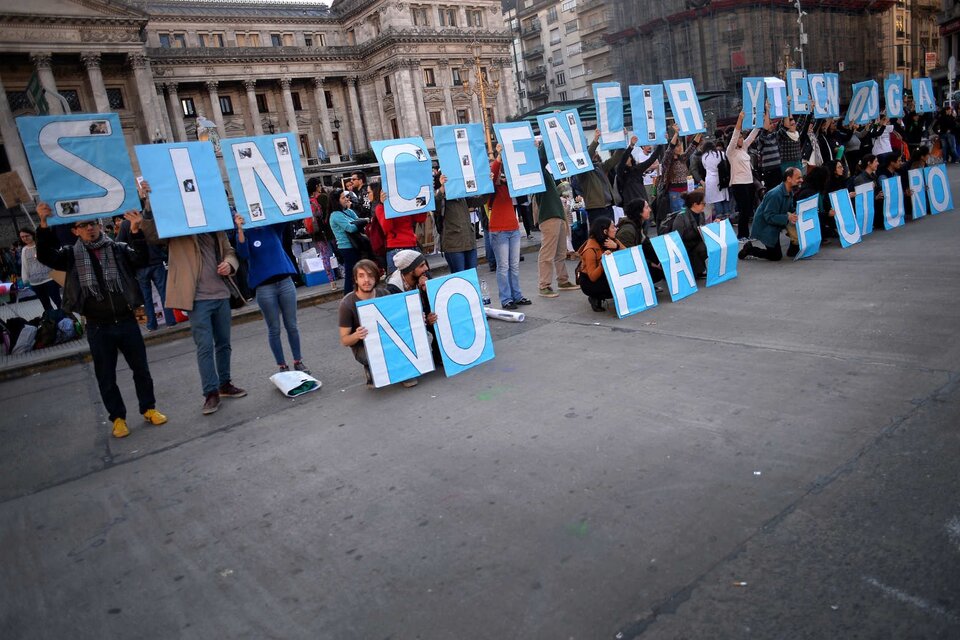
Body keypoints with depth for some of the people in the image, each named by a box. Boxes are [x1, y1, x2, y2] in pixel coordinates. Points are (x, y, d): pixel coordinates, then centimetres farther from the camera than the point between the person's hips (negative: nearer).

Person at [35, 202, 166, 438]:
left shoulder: (118, 249, 3)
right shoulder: (73, 255, 4)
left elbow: (141, 259, -14)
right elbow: (45, 256, -10)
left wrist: (136, 231, -28)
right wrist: (43, 224, -22)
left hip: (127, 322, 0)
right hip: (98, 328, 0)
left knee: (141, 369, 10)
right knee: (106, 376, 9)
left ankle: (148, 408, 26)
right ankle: (117, 417, 23)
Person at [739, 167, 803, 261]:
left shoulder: (790, 192, 1)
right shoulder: (775, 194, -27)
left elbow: (790, 209, 11)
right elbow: (769, 216, -28)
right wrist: (787, 217, -34)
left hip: (773, 228, 9)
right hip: (764, 227, -9)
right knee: (776, 256, -2)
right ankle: (749, 249, 7)